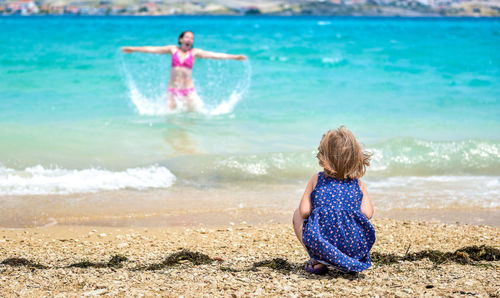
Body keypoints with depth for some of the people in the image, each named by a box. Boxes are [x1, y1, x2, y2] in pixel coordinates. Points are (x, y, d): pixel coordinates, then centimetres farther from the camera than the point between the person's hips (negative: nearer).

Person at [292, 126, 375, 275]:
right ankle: (350, 263, 14)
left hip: (321, 244, -2)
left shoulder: (316, 179, 5)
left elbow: (304, 212, -1)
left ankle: (318, 261, 9)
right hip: (354, 248, 2)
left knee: (297, 215, 25)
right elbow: (368, 214, -1)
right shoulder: (359, 184, 8)